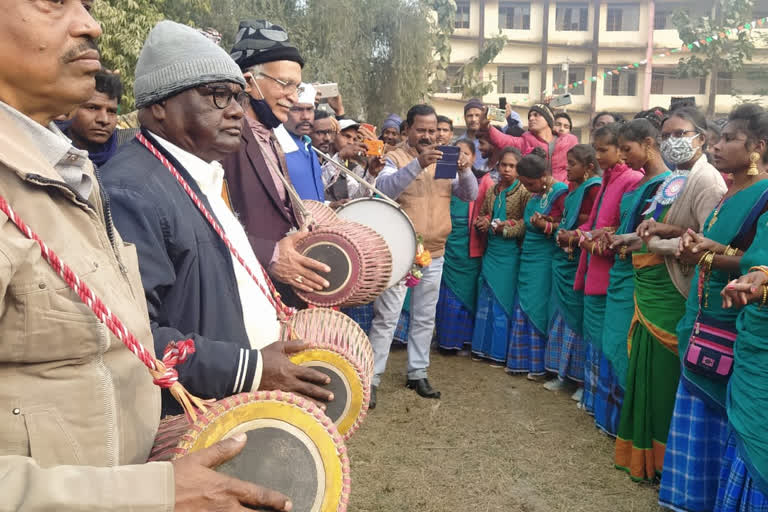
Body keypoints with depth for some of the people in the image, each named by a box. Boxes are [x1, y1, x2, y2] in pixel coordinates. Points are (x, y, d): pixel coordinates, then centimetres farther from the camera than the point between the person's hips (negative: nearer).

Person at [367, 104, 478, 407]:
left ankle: (417, 374, 26)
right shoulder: (395, 158, -5)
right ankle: (372, 377, 5)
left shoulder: (444, 161, 10)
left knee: (425, 318, 14)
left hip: (434, 254, 5)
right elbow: (384, 189, -25)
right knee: (386, 318, -3)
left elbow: (470, 195, 3)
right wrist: (417, 164, -36)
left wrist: (465, 171, -17)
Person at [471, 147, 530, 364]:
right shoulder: (491, 191, 12)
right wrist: (482, 222, -2)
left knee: (503, 300, 0)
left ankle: (500, 352, 10)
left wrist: (505, 228, -18)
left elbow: (527, 224, -12)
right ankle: (482, 347, 21)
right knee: (485, 299, 10)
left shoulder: (524, 192, -6)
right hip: (491, 250, 6)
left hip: (510, 253, -6)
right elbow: (481, 215, 20)